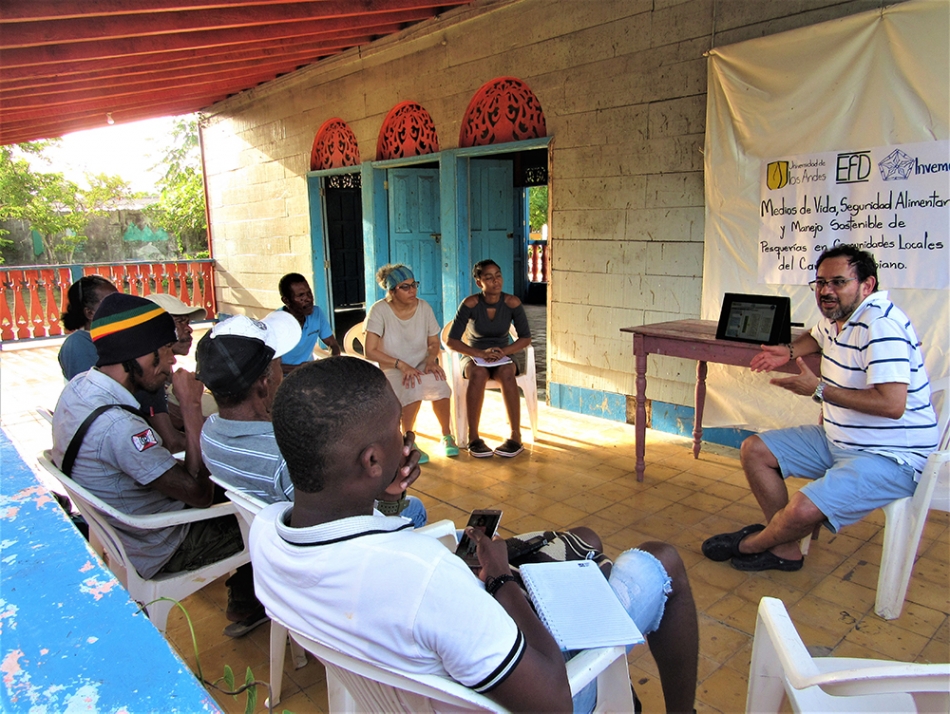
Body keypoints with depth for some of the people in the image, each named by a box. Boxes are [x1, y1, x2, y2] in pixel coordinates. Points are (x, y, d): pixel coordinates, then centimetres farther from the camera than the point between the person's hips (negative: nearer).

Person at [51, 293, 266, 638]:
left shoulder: (78, 387, -6)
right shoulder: (116, 425, -37)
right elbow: (199, 492, -32)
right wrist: (191, 405, -29)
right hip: (152, 554, -9)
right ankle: (245, 608, 34)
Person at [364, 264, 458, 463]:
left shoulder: (424, 307, 0)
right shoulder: (379, 311, -12)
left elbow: (434, 343, 10)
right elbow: (370, 351, -14)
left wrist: (431, 359, -13)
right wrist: (401, 365, -24)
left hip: (421, 366, 3)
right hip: (392, 371, -3)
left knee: (440, 385, -30)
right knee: (414, 386, -36)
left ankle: (446, 437, -6)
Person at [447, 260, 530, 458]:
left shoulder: (512, 303, -9)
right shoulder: (470, 304, -13)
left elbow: (525, 338, -3)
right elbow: (451, 341, -14)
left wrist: (504, 351, -21)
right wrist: (481, 353, -26)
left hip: (503, 356, 1)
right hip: (474, 356, -1)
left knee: (506, 373, -35)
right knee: (478, 374, -37)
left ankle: (516, 437, -30)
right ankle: (473, 438, -30)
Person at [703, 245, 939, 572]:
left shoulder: (881, 325, -24)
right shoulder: (833, 318, 6)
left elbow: (892, 404, -33)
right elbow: (815, 337, 34)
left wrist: (819, 389, -23)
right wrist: (789, 351, 12)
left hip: (890, 456, -10)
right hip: (836, 440, 10)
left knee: (804, 510, -29)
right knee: (753, 450, 4)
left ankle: (750, 545, 6)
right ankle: (786, 550, 7)